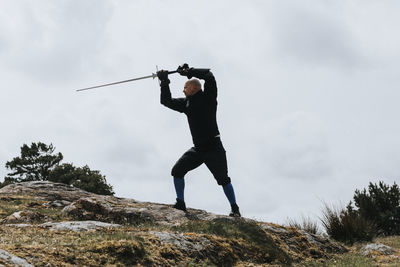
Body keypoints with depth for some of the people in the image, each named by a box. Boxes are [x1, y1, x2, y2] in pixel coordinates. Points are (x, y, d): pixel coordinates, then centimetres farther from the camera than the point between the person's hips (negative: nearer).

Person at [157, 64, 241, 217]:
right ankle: (180, 204, 7)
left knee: (223, 179, -8)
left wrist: (189, 71, -10)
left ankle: (235, 209, 4)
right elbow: (167, 101, 19)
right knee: (177, 171, -1)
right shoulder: (186, 103, 13)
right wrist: (164, 83, 10)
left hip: (213, 148, -7)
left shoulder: (208, 98, -5)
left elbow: (209, 76, -19)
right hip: (198, 149, 7)